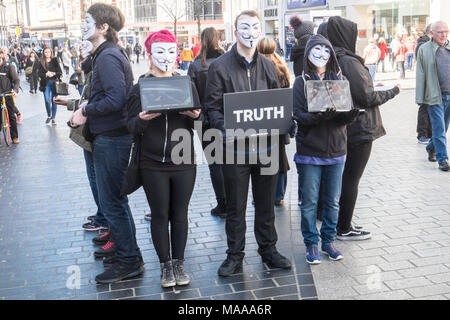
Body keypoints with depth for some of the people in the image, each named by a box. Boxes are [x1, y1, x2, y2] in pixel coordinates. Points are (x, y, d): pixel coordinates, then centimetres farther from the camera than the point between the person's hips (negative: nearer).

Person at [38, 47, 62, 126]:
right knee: (47, 100, -8)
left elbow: (60, 72, 1)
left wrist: (54, 73, -17)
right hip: (46, 83, 0)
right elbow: (39, 73, 2)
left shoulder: (55, 60, 4)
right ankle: (49, 116, 14)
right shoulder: (41, 62, 6)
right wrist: (46, 74, -16)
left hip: (54, 82, 0)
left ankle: (53, 118, 11)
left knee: (54, 100, 1)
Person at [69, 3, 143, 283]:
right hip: (112, 136, 10)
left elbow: (116, 99, -26)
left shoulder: (108, 57, -17)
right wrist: (86, 108, 6)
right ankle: (121, 244, 37)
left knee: (112, 202, -2)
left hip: (111, 139, -10)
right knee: (115, 198, 21)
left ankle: (129, 261, 9)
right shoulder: (109, 53, 15)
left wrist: (85, 111, -14)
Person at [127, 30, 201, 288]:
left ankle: (179, 263, 23)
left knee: (180, 214, 9)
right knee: (160, 215, 7)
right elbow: (132, 128, -2)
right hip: (153, 164, -1)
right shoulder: (140, 87, 1)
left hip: (184, 161, 1)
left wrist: (195, 115, -15)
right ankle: (166, 265, 20)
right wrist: (142, 119, -23)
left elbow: (200, 120, 7)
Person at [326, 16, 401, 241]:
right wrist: (392, 92, -4)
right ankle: (344, 229, 11)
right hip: (360, 129, -9)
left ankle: (341, 222, 29)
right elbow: (366, 97, -18)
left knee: (342, 176, 17)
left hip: (342, 127, 9)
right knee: (351, 179, 1)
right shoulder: (350, 62, -20)